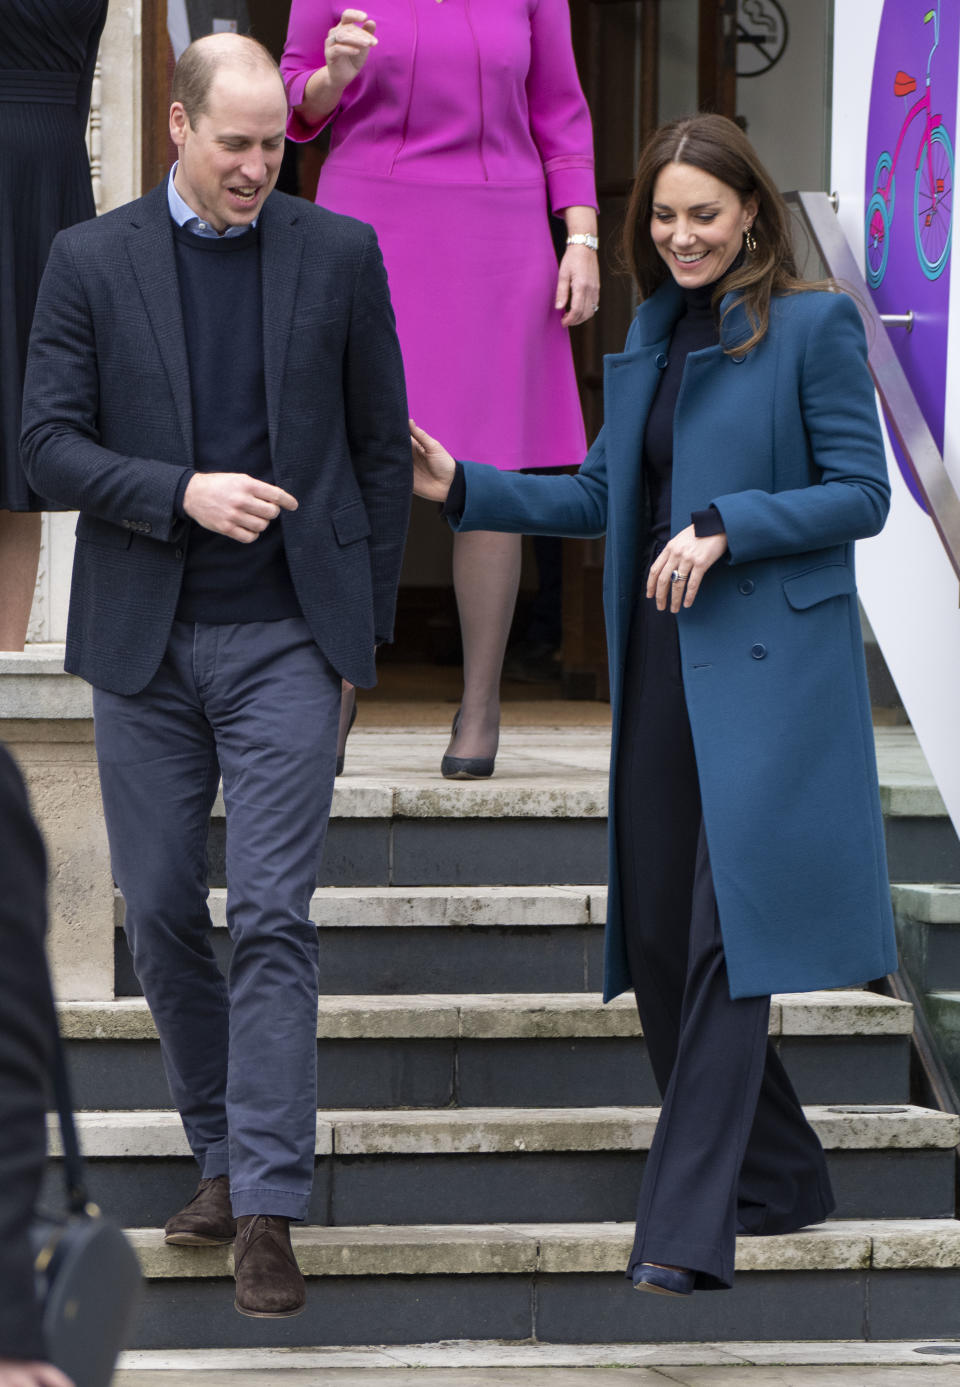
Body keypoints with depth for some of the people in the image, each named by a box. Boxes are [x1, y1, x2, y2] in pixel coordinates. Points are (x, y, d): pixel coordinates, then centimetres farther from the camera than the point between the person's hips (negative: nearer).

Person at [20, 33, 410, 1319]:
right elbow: (48, 443, -3)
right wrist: (181, 493, -18)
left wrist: (366, 617, 5)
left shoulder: (339, 252, 2)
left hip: (286, 639, -1)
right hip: (142, 638, 2)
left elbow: (383, 444, 7)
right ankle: (222, 1152, 26)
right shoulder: (91, 261, 0)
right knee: (163, 912, 9)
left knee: (273, 913, -9)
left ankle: (269, 1209, -11)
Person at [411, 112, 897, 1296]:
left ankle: (686, 1229, -14)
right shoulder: (651, 333, 14)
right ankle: (779, 1177, 26)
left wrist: (726, 527, -18)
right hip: (658, 676, 8)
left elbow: (861, 494, -8)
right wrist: (463, 487, 6)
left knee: (725, 936, -13)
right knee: (655, 940, 9)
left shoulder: (813, 325, -6)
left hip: (764, 673, -7)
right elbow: (602, 497, 17)